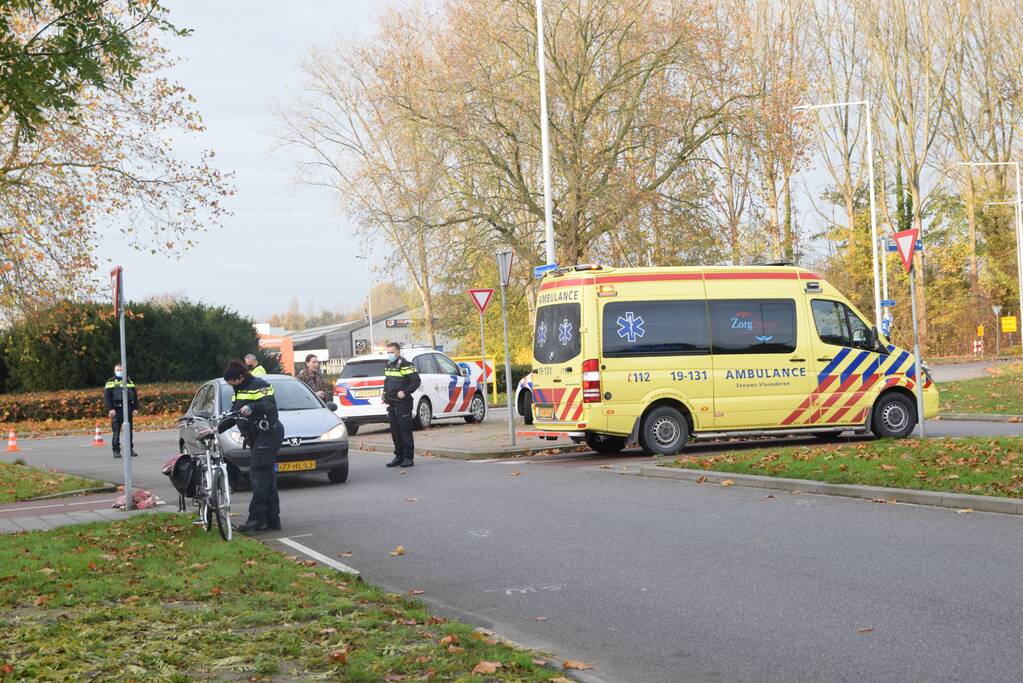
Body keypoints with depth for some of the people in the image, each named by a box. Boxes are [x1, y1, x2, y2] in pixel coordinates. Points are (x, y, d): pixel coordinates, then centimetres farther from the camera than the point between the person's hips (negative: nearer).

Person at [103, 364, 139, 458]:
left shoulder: (129, 382, 17)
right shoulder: (110, 382, 5)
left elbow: (135, 395, 17)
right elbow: (106, 396, -3)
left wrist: (135, 408, 8)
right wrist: (110, 409, -14)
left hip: (128, 409, 4)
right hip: (116, 409, -4)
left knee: (129, 430, 5)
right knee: (116, 431, -5)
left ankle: (130, 449, 12)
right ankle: (116, 451, -1)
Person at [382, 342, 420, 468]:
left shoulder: (405, 365, -10)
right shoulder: (388, 366, 16)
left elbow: (416, 381, -12)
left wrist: (405, 392, -20)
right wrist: (385, 394, 14)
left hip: (403, 404, -8)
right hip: (391, 404, 8)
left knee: (405, 430, -6)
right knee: (395, 431, 10)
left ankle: (408, 458, -3)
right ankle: (399, 456, 17)